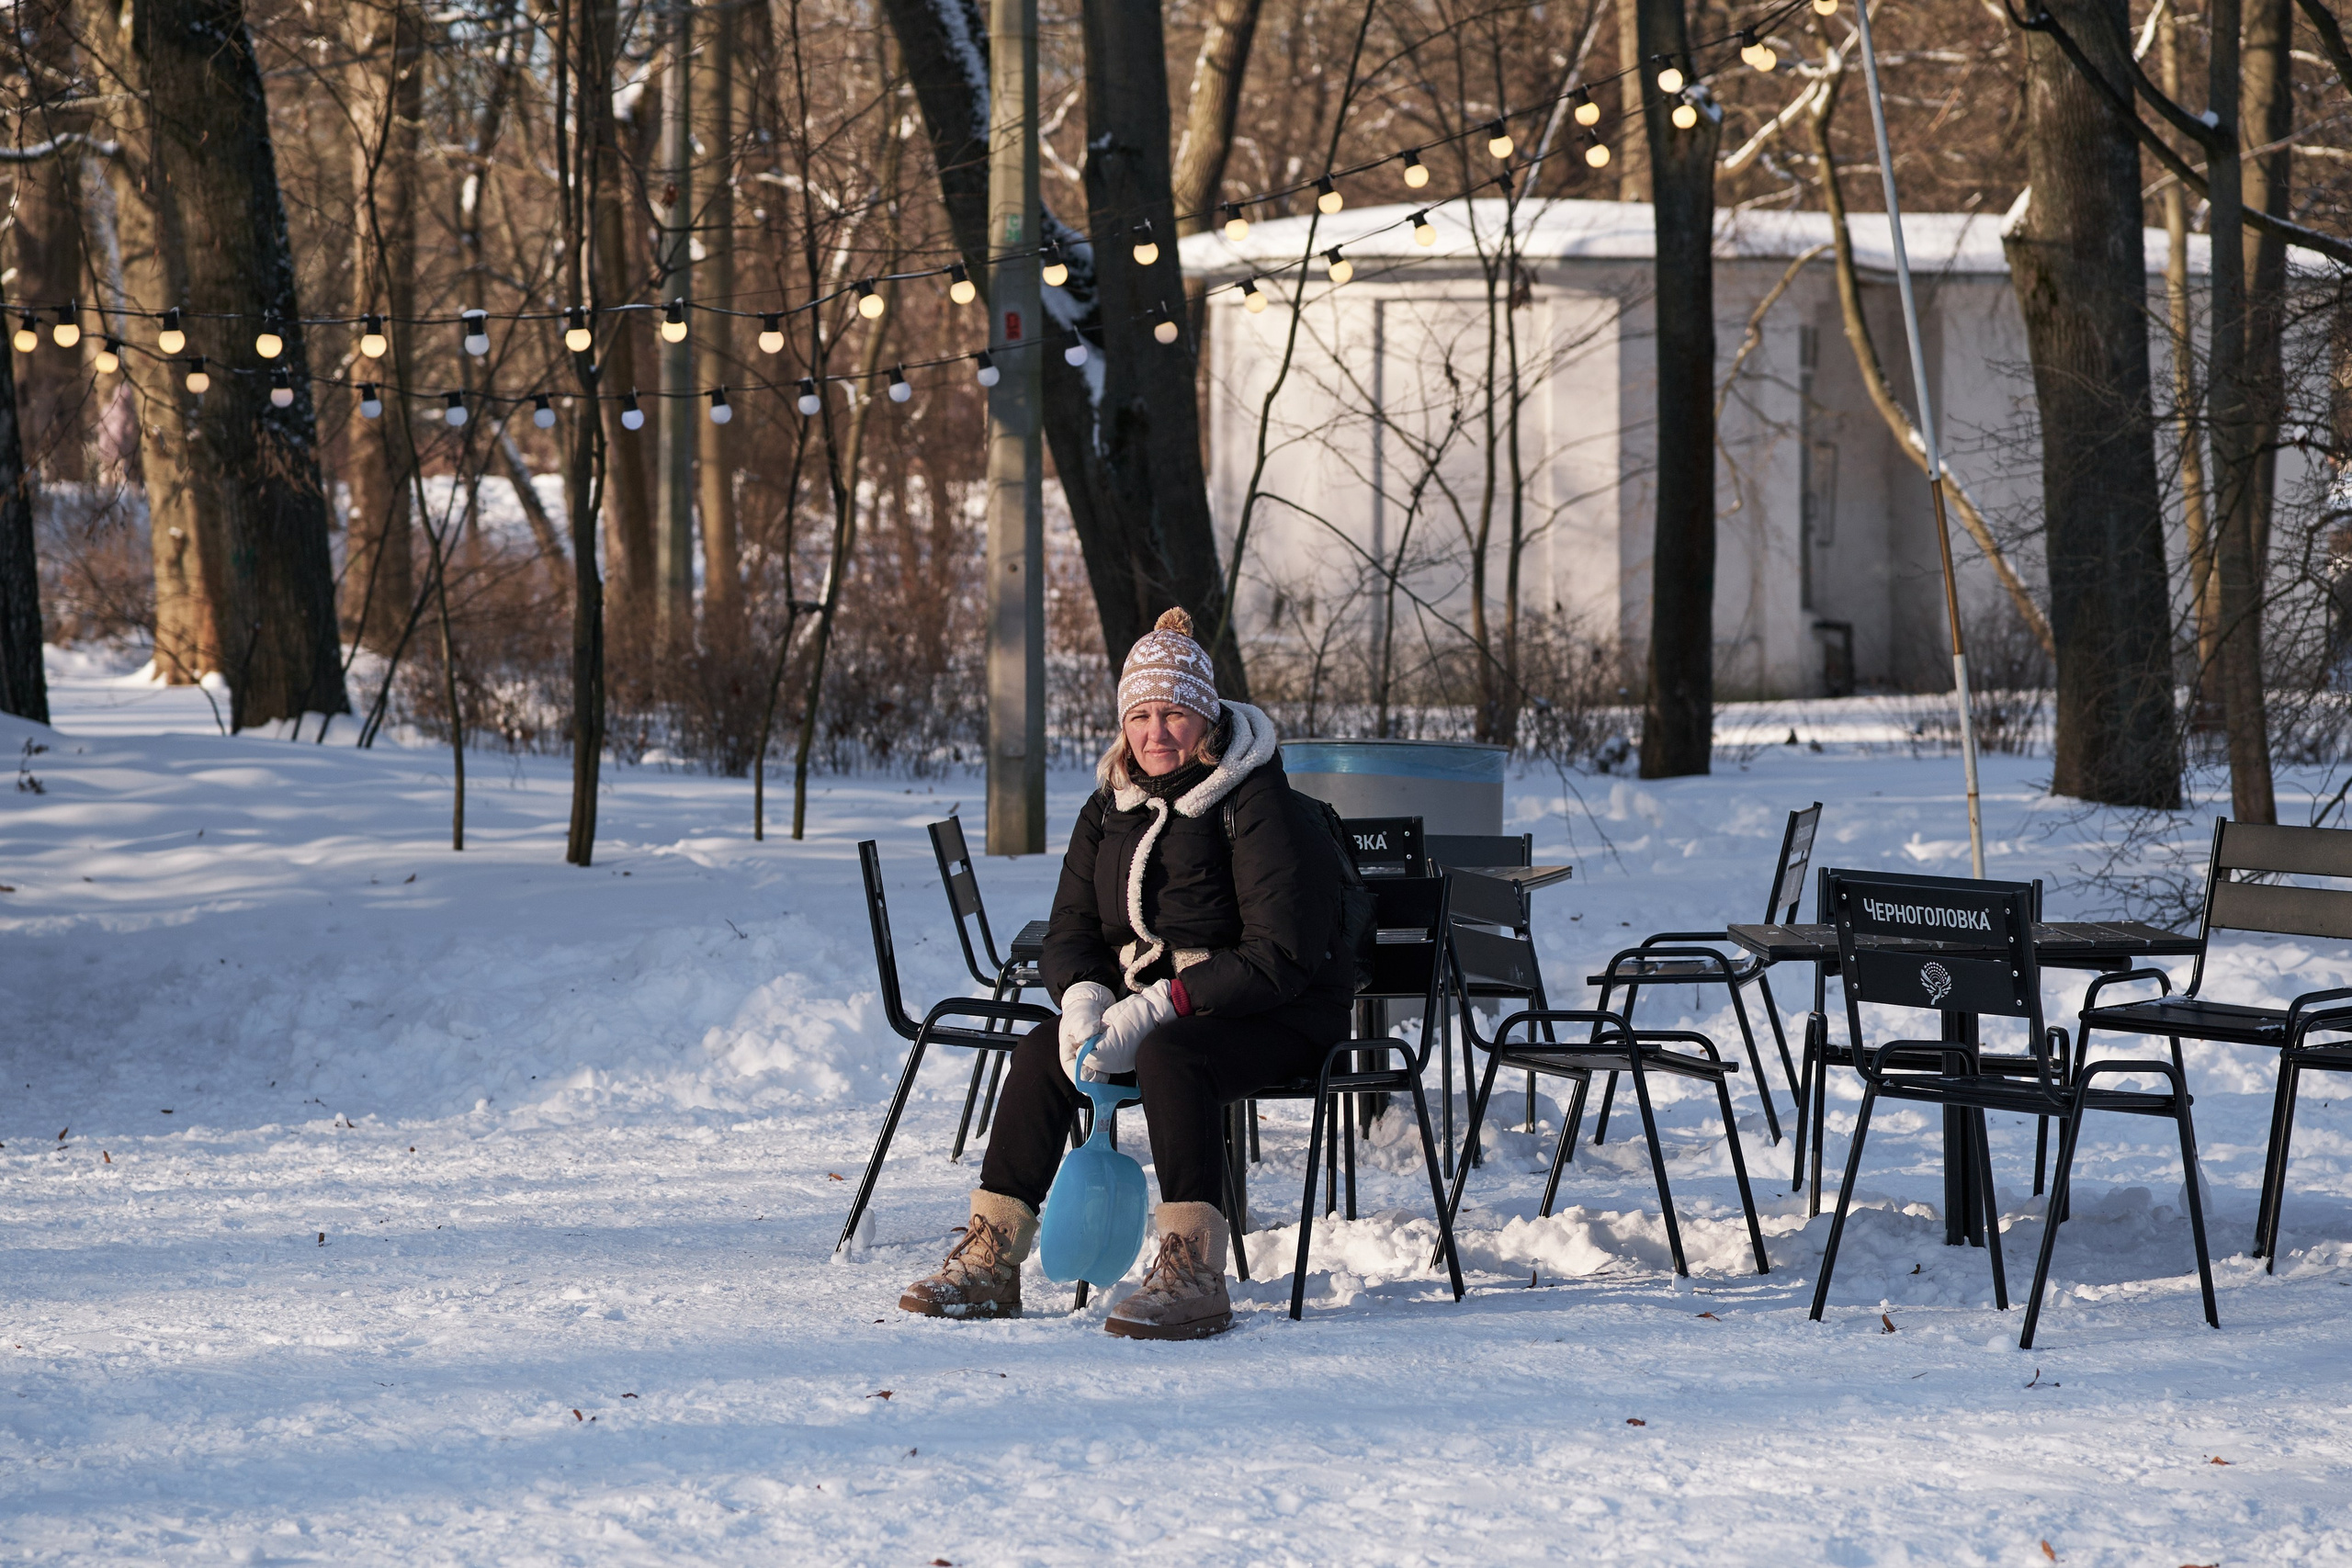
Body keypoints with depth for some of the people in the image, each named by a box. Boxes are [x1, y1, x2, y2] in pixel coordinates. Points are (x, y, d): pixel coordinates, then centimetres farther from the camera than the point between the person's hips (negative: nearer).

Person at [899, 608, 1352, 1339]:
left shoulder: (1255, 804, -15)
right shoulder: (1111, 806, 7)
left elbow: (1280, 955, -21)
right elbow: (1070, 930, 9)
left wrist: (1158, 1010, -27)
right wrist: (1084, 998, -16)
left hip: (1275, 1015, -7)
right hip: (1143, 999, 7)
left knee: (1169, 1058, -36)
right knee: (1041, 1054, -17)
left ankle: (1193, 1274, -40)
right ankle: (990, 1260, -14)